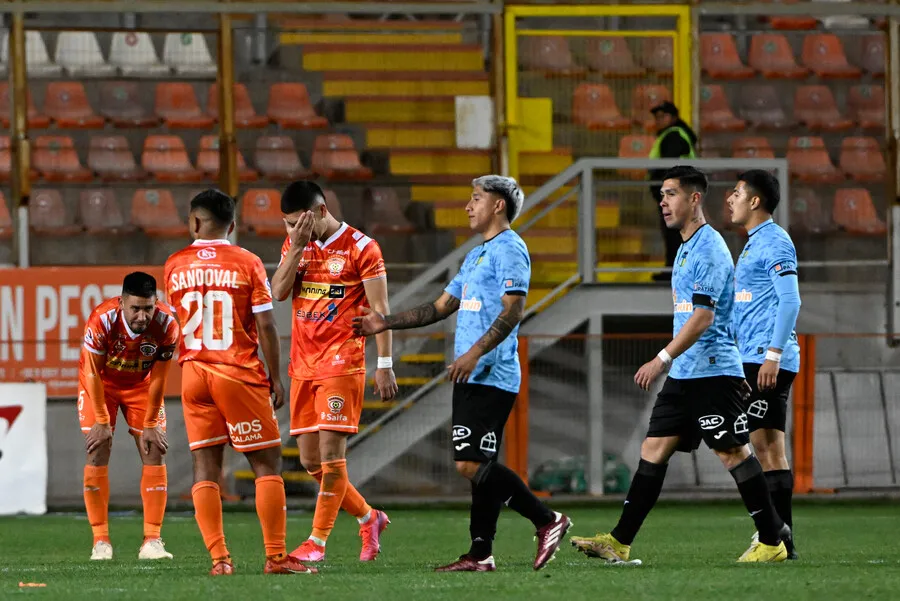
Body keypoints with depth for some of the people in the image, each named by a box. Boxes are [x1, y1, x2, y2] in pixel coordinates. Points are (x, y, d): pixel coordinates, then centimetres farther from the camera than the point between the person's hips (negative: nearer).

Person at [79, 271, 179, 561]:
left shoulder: (166, 325, -28)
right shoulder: (101, 320, -34)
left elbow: (157, 378, -16)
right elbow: (93, 374, -21)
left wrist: (150, 425, -11)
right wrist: (101, 421, -17)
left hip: (141, 385, 2)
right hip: (101, 384, -2)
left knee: (155, 453, -7)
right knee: (97, 453, -11)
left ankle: (152, 540, -5)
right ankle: (101, 541, -7)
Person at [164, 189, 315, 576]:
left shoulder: (175, 266, 4)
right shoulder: (246, 263, -5)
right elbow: (265, 326, -7)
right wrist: (275, 378, 1)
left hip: (194, 371, 3)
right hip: (239, 372, -3)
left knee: (205, 465, 5)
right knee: (267, 462, 3)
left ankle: (219, 558, -2)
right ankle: (276, 556, -2)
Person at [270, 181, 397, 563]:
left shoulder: (361, 248, -7)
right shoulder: (294, 244, 10)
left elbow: (380, 310, -6)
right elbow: (278, 293, -2)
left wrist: (385, 365, -10)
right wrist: (297, 246, -11)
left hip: (342, 365, -7)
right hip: (303, 366, 7)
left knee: (331, 452, -10)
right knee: (310, 460, 7)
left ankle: (317, 541, -9)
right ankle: (368, 519, 24)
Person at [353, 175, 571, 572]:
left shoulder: (509, 250, -7)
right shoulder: (476, 256, 23)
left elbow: (513, 311, -18)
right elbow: (442, 307, 28)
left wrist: (476, 352, -27)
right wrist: (386, 323, 22)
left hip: (492, 377, -10)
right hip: (471, 377, 10)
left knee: (473, 465, -14)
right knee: (474, 467, 5)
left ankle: (549, 522, -6)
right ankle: (480, 555, 5)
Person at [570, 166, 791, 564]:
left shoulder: (709, 248, -15)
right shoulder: (687, 247, 17)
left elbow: (702, 318, -22)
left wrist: (663, 359, -23)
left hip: (713, 373, -10)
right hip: (684, 374, 10)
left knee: (733, 453, -5)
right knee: (653, 449, 4)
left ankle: (773, 542, 2)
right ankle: (620, 543, 3)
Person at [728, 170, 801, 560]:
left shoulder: (774, 242, -10)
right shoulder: (755, 243, 20)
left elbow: (789, 300, -18)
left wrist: (772, 355, -23)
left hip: (768, 361, -10)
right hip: (755, 361, 10)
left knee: (768, 448, -11)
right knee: (766, 450, 8)